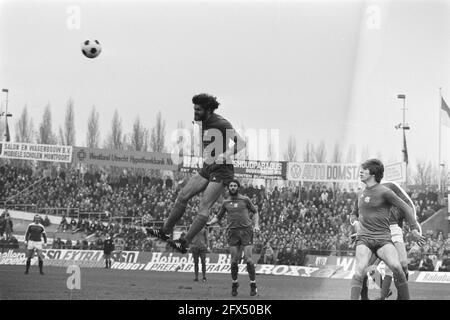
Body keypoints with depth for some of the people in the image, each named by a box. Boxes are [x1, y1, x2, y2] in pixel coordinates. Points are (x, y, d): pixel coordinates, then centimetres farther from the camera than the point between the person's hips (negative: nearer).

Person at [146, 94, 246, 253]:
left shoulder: (222, 124, -17)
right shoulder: (204, 123, 10)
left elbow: (240, 143, -23)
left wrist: (225, 155, -34)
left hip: (221, 171, -9)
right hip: (207, 168, 9)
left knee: (203, 207, -12)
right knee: (182, 196, 6)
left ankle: (185, 243, -14)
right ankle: (165, 231, 16)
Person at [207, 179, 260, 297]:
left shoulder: (245, 200, 8)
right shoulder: (226, 202, 13)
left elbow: (255, 212, 17)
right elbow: (218, 217, 21)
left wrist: (256, 224, 3)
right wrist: (209, 223, 3)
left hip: (246, 231, -2)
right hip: (232, 232, 2)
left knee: (248, 259, -8)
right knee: (234, 260, -1)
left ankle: (253, 285, 0)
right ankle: (234, 284, 14)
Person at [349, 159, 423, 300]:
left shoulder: (384, 192, 0)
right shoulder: (360, 194, 17)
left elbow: (406, 208, 5)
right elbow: (354, 213, 33)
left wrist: (414, 229, 7)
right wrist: (355, 222, 11)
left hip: (383, 239, -3)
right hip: (364, 239, 3)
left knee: (397, 267, -25)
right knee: (360, 270, -22)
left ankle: (405, 298, -11)